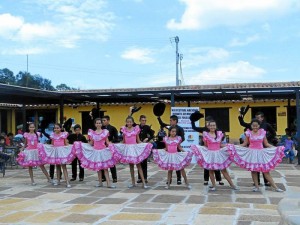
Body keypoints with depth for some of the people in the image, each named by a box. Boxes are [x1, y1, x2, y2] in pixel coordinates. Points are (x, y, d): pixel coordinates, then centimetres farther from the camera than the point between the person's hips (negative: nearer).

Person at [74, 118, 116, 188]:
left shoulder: (105, 132, 1)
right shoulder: (92, 133, 7)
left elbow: (107, 142, 2)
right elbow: (91, 144, 13)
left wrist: (110, 147, -15)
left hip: (103, 151, -3)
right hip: (95, 151, 3)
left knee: (105, 167, -4)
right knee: (98, 167, 7)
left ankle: (108, 183, -5)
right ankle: (100, 182, 17)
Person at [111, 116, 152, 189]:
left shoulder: (136, 129, 0)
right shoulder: (124, 129, 5)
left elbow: (138, 141, 4)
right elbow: (123, 142, 11)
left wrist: (146, 144, -9)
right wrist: (114, 145, 4)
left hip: (135, 148, -2)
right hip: (127, 148, 2)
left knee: (138, 165, -3)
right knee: (131, 166, 9)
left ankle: (143, 182, -4)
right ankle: (133, 182, 17)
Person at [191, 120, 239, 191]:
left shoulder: (219, 133, 4)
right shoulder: (206, 134, -3)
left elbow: (220, 145, 12)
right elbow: (205, 146, 5)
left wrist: (229, 146, 2)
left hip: (219, 154, 2)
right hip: (210, 154, -2)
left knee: (224, 170, 6)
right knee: (211, 170, 4)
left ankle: (232, 185, 13)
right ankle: (213, 185, 16)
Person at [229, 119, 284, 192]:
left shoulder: (263, 133, 3)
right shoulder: (249, 133, 1)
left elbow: (266, 144, 8)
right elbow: (244, 144, 5)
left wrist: (276, 148, 0)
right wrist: (235, 146, -7)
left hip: (261, 153, 0)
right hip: (252, 153, 0)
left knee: (266, 170, -1)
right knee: (253, 170, 2)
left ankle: (275, 187, 4)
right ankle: (256, 186, 13)